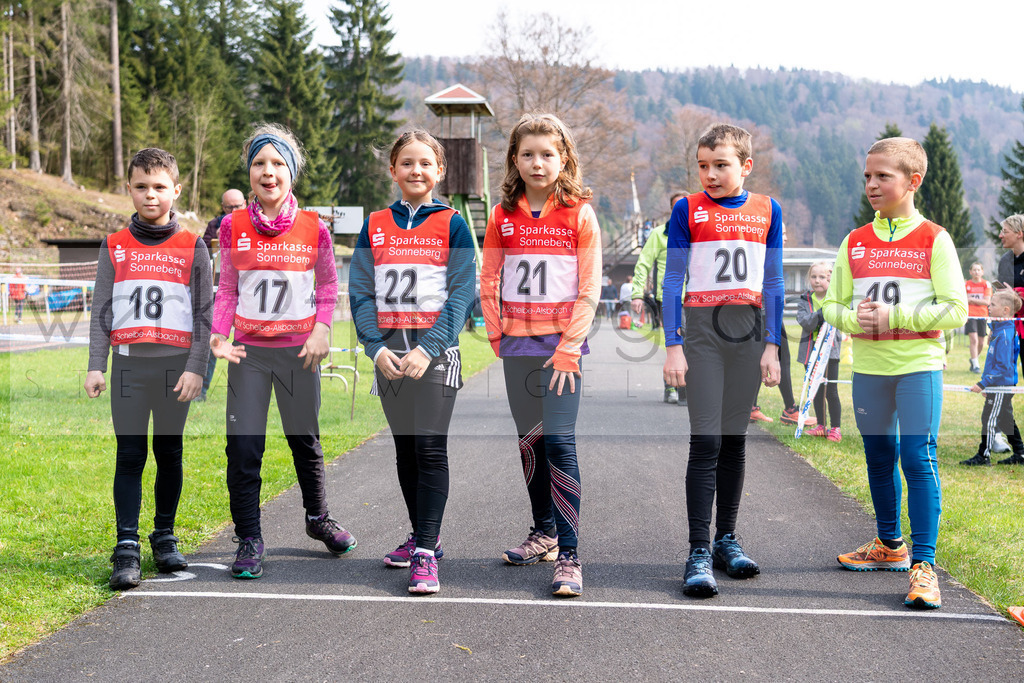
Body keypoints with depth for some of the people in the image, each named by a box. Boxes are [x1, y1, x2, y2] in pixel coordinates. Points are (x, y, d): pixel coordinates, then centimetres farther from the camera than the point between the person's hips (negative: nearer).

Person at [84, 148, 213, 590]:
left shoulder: (193, 248, 5)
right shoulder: (114, 247, 9)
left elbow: (205, 313, 2)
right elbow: (101, 312, 8)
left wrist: (195, 368, -6)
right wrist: (96, 366, 0)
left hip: (176, 365, 0)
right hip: (129, 364, 0)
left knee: (169, 453, 7)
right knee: (130, 456, -2)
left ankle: (165, 537, 20)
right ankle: (127, 549, -2)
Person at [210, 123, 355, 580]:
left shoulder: (314, 229, -4)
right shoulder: (233, 227, -3)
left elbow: (327, 286, 9)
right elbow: (227, 290, 4)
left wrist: (321, 329, -6)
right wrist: (218, 335, -10)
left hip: (298, 350, 0)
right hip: (248, 352, 0)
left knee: (305, 440, 14)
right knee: (243, 446, -4)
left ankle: (317, 517, 37)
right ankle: (249, 539, 9)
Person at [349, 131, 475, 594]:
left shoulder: (452, 225, 0)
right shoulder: (375, 226, 9)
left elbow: (462, 294, -7)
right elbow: (360, 292, 5)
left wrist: (428, 349, -16)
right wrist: (376, 347, -8)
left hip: (435, 351, -4)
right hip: (389, 353, 4)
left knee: (430, 448, -10)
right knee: (405, 448, 11)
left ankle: (426, 552, -10)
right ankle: (422, 536, 24)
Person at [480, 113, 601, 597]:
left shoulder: (579, 214, -2)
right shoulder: (503, 216, 8)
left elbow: (590, 290, -6)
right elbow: (488, 283, 11)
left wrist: (568, 349, -12)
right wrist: (497, 337, 2)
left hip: (561, 343, -4)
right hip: (518, 344, 4)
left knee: (558, 443, -12)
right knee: (529, 442, 11)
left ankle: (568, 555, -10)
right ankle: (543, 534, 27)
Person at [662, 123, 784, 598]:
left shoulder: (767, 211, 8)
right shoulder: (687, 210, 0)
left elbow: (773, 283, 9)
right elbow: (672, 281, -1)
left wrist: (772, 345, 4)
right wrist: (673, 346, -7)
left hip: (748, 332, 3)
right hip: (703, 332, -3)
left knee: (734, 438, 8)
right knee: (705, 441, -8)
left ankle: (726, 539, 19)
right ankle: (699, 553, -6)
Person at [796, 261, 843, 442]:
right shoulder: (804, 301, 4)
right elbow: (806, 323, -10)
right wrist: (821, 313, -25)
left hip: (831, 350, -3)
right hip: (811, 350, 3)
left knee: (831, 391, -4)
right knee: (816, 390, 12)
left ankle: (835, 428, 5)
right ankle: (821, 426, 22)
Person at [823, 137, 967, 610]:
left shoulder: (934, 240, -4)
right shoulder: (855, 243, 7)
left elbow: (955, 310, -9)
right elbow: (831, 305, 10)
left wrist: (894, 316, -17)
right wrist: (853, 318, -12)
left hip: (918, 365, -4)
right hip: (868, 367, 4)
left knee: (919, 459, -9)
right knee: (879, 458, 15)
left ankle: (923, 564, -4)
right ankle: (889, 545, 33)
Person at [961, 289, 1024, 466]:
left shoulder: (1005, 335, -22)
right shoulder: (1000, 329, 10)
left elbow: (1003, 366, -24)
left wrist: (983, 383, -23)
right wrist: (986, 383, 22)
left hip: (1001, 386, -10)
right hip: (999, 385, 10)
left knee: (990, 419, -4)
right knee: (1006, 419, 16)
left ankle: (984, 455, 3)